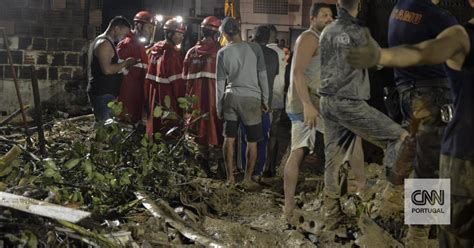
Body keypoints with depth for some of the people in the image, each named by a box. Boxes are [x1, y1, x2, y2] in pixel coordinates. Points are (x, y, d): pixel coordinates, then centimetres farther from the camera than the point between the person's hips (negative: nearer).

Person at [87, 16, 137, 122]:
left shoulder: (100, 41, 19)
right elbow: (107, 69, -23)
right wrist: (125, 63, -13)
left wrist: (123, 65, 16)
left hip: (100, 92, 11)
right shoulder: (105, 43, -14)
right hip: (103, 94, -11)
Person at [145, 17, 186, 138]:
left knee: (155, 126, 15)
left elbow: (149, 78, 15)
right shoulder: (173, 53, -15)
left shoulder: (155, 49, 11)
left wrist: (148, 98, 20)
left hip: (154, 98, 9)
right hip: (169, 99, -9)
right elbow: (177, 81, -18)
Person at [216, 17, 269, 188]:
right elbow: (262, 76, 0)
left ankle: (230, 177, 11)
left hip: (231, 97, 2)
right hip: (251, 98, -1)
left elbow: (220, 82, 5)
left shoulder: (223, 53, 2)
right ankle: (247, 179, 9)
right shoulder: (254, 48, -1)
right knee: (252, 142, 7)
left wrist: (219, 107, 12)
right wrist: (265, 99, 9)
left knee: (229, 138, 9)